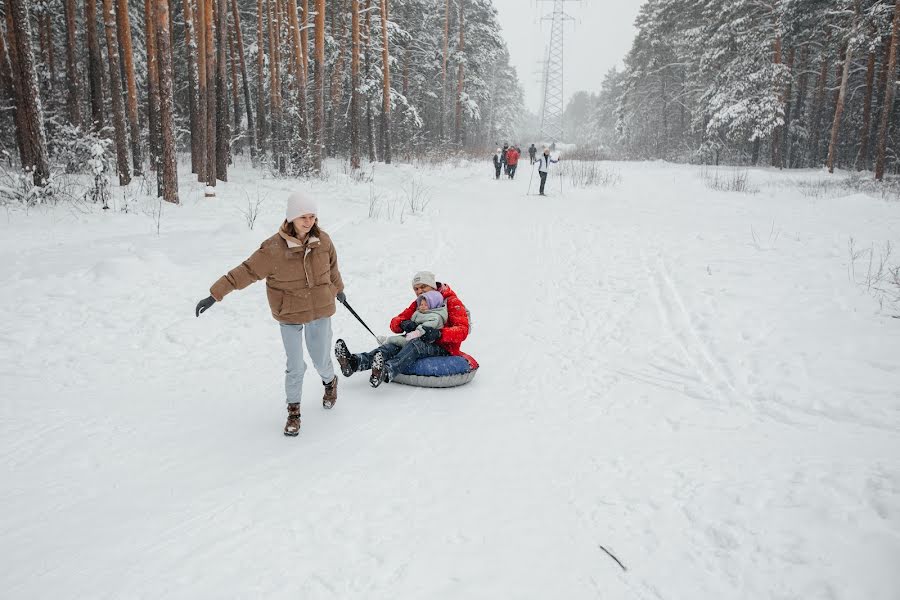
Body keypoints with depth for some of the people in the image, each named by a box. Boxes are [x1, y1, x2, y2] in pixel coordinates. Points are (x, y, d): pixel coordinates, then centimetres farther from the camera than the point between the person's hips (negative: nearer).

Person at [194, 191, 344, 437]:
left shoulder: (323, 241, -7)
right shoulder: (274, 248, -19)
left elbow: (332, 266, 12)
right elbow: (246, 272, -17)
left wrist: (338, 289, 28)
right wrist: (215, 295, -20)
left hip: (320, 311, 2)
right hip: (290, 315, -2)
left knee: (321, 361, 14)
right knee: (295, 367, 3)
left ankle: (330, 382, 51)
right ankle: (293, 411, 28)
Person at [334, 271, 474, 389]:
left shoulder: (452, 302, -1)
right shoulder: (418, 304, 18)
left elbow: (462, 330, -15)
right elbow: (394, 323, 10)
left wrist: (438, 333, -32)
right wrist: (403, 324, -16)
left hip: (444, 349, -6)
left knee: (415, 344, -36)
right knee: (393, 346, -21)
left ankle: (385, 372, -61)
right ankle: (354, 362, -44)